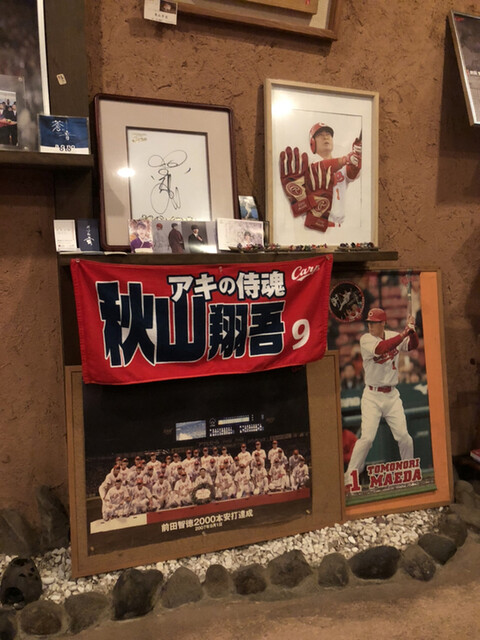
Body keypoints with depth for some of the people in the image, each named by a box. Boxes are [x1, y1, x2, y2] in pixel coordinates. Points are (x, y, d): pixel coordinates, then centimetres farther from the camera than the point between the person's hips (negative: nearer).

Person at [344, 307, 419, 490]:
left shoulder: (394, 336, 5)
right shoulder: (365, 339, -10)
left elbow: (413, 345, -4)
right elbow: (381, 348, -28)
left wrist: (412, 331, -22)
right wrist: (404, 333, -28)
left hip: (392, 395, 4)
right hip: (372, 396, -4)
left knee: (404, 436, 4)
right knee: (367, 437, -10)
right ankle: (349, 478, 0)